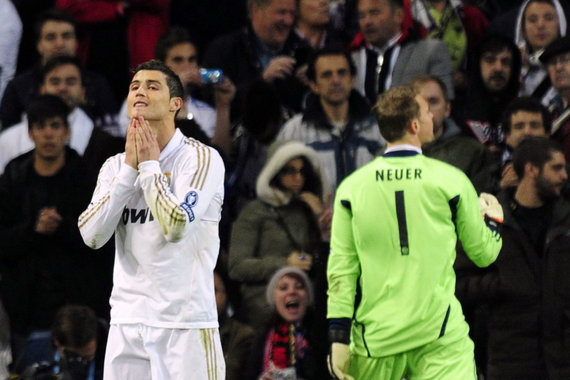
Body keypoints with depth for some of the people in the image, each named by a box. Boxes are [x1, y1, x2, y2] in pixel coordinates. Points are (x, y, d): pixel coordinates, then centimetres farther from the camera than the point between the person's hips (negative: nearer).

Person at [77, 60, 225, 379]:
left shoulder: (203, 159, -5)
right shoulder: (115, 166, 11)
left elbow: (175, 226, -19)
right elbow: (92, 235, -3)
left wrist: (149, 165, -8)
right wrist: (129, 169, -6)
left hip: (186, 323, -5)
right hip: (128, 321, 5)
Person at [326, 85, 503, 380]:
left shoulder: (351, 187, 3)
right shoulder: (451, 180, -2)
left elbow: (340, 268, 1)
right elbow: (483, 253, 8)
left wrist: (339, 339, 4)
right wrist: (493, 218, 29)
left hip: (376, 338, 2)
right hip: (440, 339, -2)